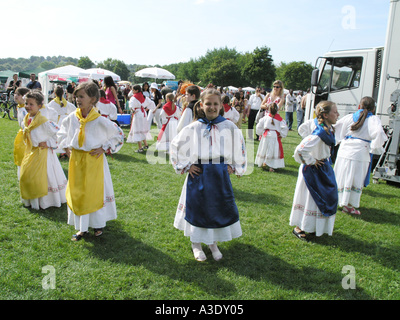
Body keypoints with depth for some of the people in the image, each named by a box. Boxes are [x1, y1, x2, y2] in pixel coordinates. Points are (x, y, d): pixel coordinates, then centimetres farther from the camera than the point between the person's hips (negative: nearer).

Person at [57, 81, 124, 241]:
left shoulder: (100, 121, -15)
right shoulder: (72, 118, -2)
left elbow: (119, 135, -5)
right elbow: (61, 134, 19)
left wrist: (104, 148, -10)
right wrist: (66, 148, 7)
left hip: (94, 161, -4)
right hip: (76, 161, 5)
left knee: (95, 192, 7)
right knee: (76, 193, 10)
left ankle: (98, 225, 27)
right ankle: (82, 227, 25)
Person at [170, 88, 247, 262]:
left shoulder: (229, 127, -2)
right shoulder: (193, 128, -5)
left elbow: (240, 148, 11)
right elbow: (176, 146, 4)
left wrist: (234, 166, 6)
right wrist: (186, 165, -1)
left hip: (220, 174, 1)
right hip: (198, 175, -1)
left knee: (220, 207, 9)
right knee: (197, 207, 8)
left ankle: (213, 243, 31)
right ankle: (196, 244, 29)